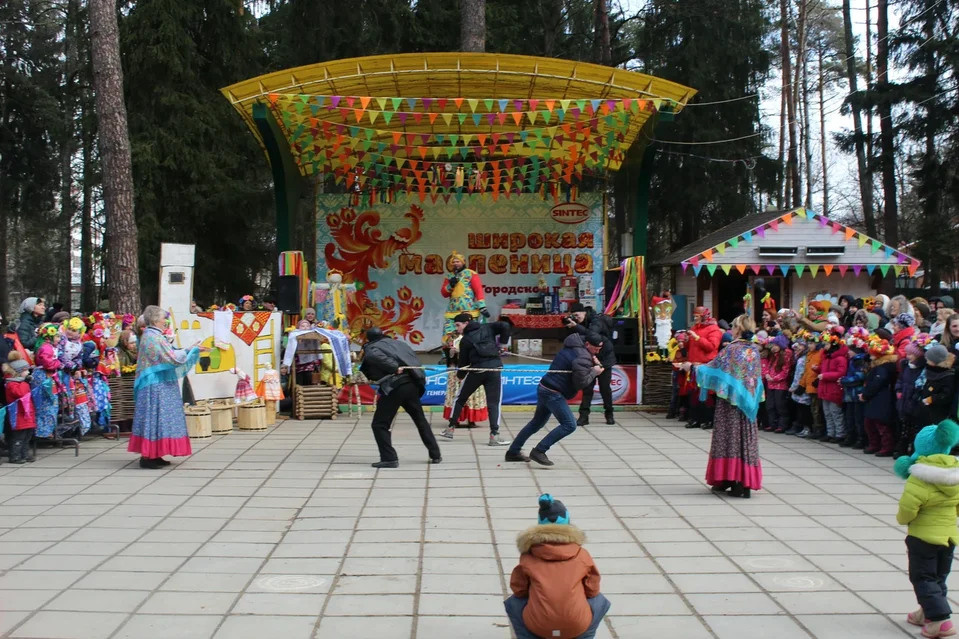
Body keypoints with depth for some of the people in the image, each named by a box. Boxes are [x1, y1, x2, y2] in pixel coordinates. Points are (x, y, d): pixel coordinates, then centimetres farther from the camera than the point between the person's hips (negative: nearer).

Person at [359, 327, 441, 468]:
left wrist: (394, 368, -19)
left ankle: (389, 458, -4)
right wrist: (420, 379, 15)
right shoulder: (397, 343, 22)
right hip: (412, 385, 6)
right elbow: (413, 358, 17)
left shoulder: (371, 348, 6)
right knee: (421, 421, 21)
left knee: (380, 425, 5)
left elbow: (376, 356, -18)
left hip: (393, 388, -6)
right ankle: (435, 455, 25)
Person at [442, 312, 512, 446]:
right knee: (494, 403, 3)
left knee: (460, 398, 18)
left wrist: (460, 374, 27)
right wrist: (502, 343, 7)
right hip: (495, 369, 1)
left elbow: (464, 362, 8)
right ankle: (494, 435, -8)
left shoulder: (465, 340, 3)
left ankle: (451, 428, 22)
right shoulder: (487, 328, 9)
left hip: (476, 371, -1)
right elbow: (505, 326, -5)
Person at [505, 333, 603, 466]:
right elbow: (580, 383, -18)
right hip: (553, 394, -10)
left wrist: (594, 364, 6)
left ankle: (513, 452, 28)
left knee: (537, 423, 22)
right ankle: (538, 451, -11)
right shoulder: (583, 359, -17)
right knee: (569, 425, -10)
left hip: (543, 389, 10)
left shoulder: (572, 348, 13)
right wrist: (594, 372, -5)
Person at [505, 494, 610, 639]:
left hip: (537, 625, 0)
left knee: (512, 603, 30)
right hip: (577, 624, 0)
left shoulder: (528, 556, 6)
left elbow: (519, 589, 13)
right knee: (600, 601, 30)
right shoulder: (582, 554, 6)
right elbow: (592, 590, 13)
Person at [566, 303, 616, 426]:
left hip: (604, 358, -6)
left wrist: (575, 326, -44)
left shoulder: (596, 320, -20)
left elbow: (591, 334, -39)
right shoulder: (582, 323, 3)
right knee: (587, 388, -2)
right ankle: (584, 416, -4)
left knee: (605, 388, 1)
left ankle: (609, 414, 17)